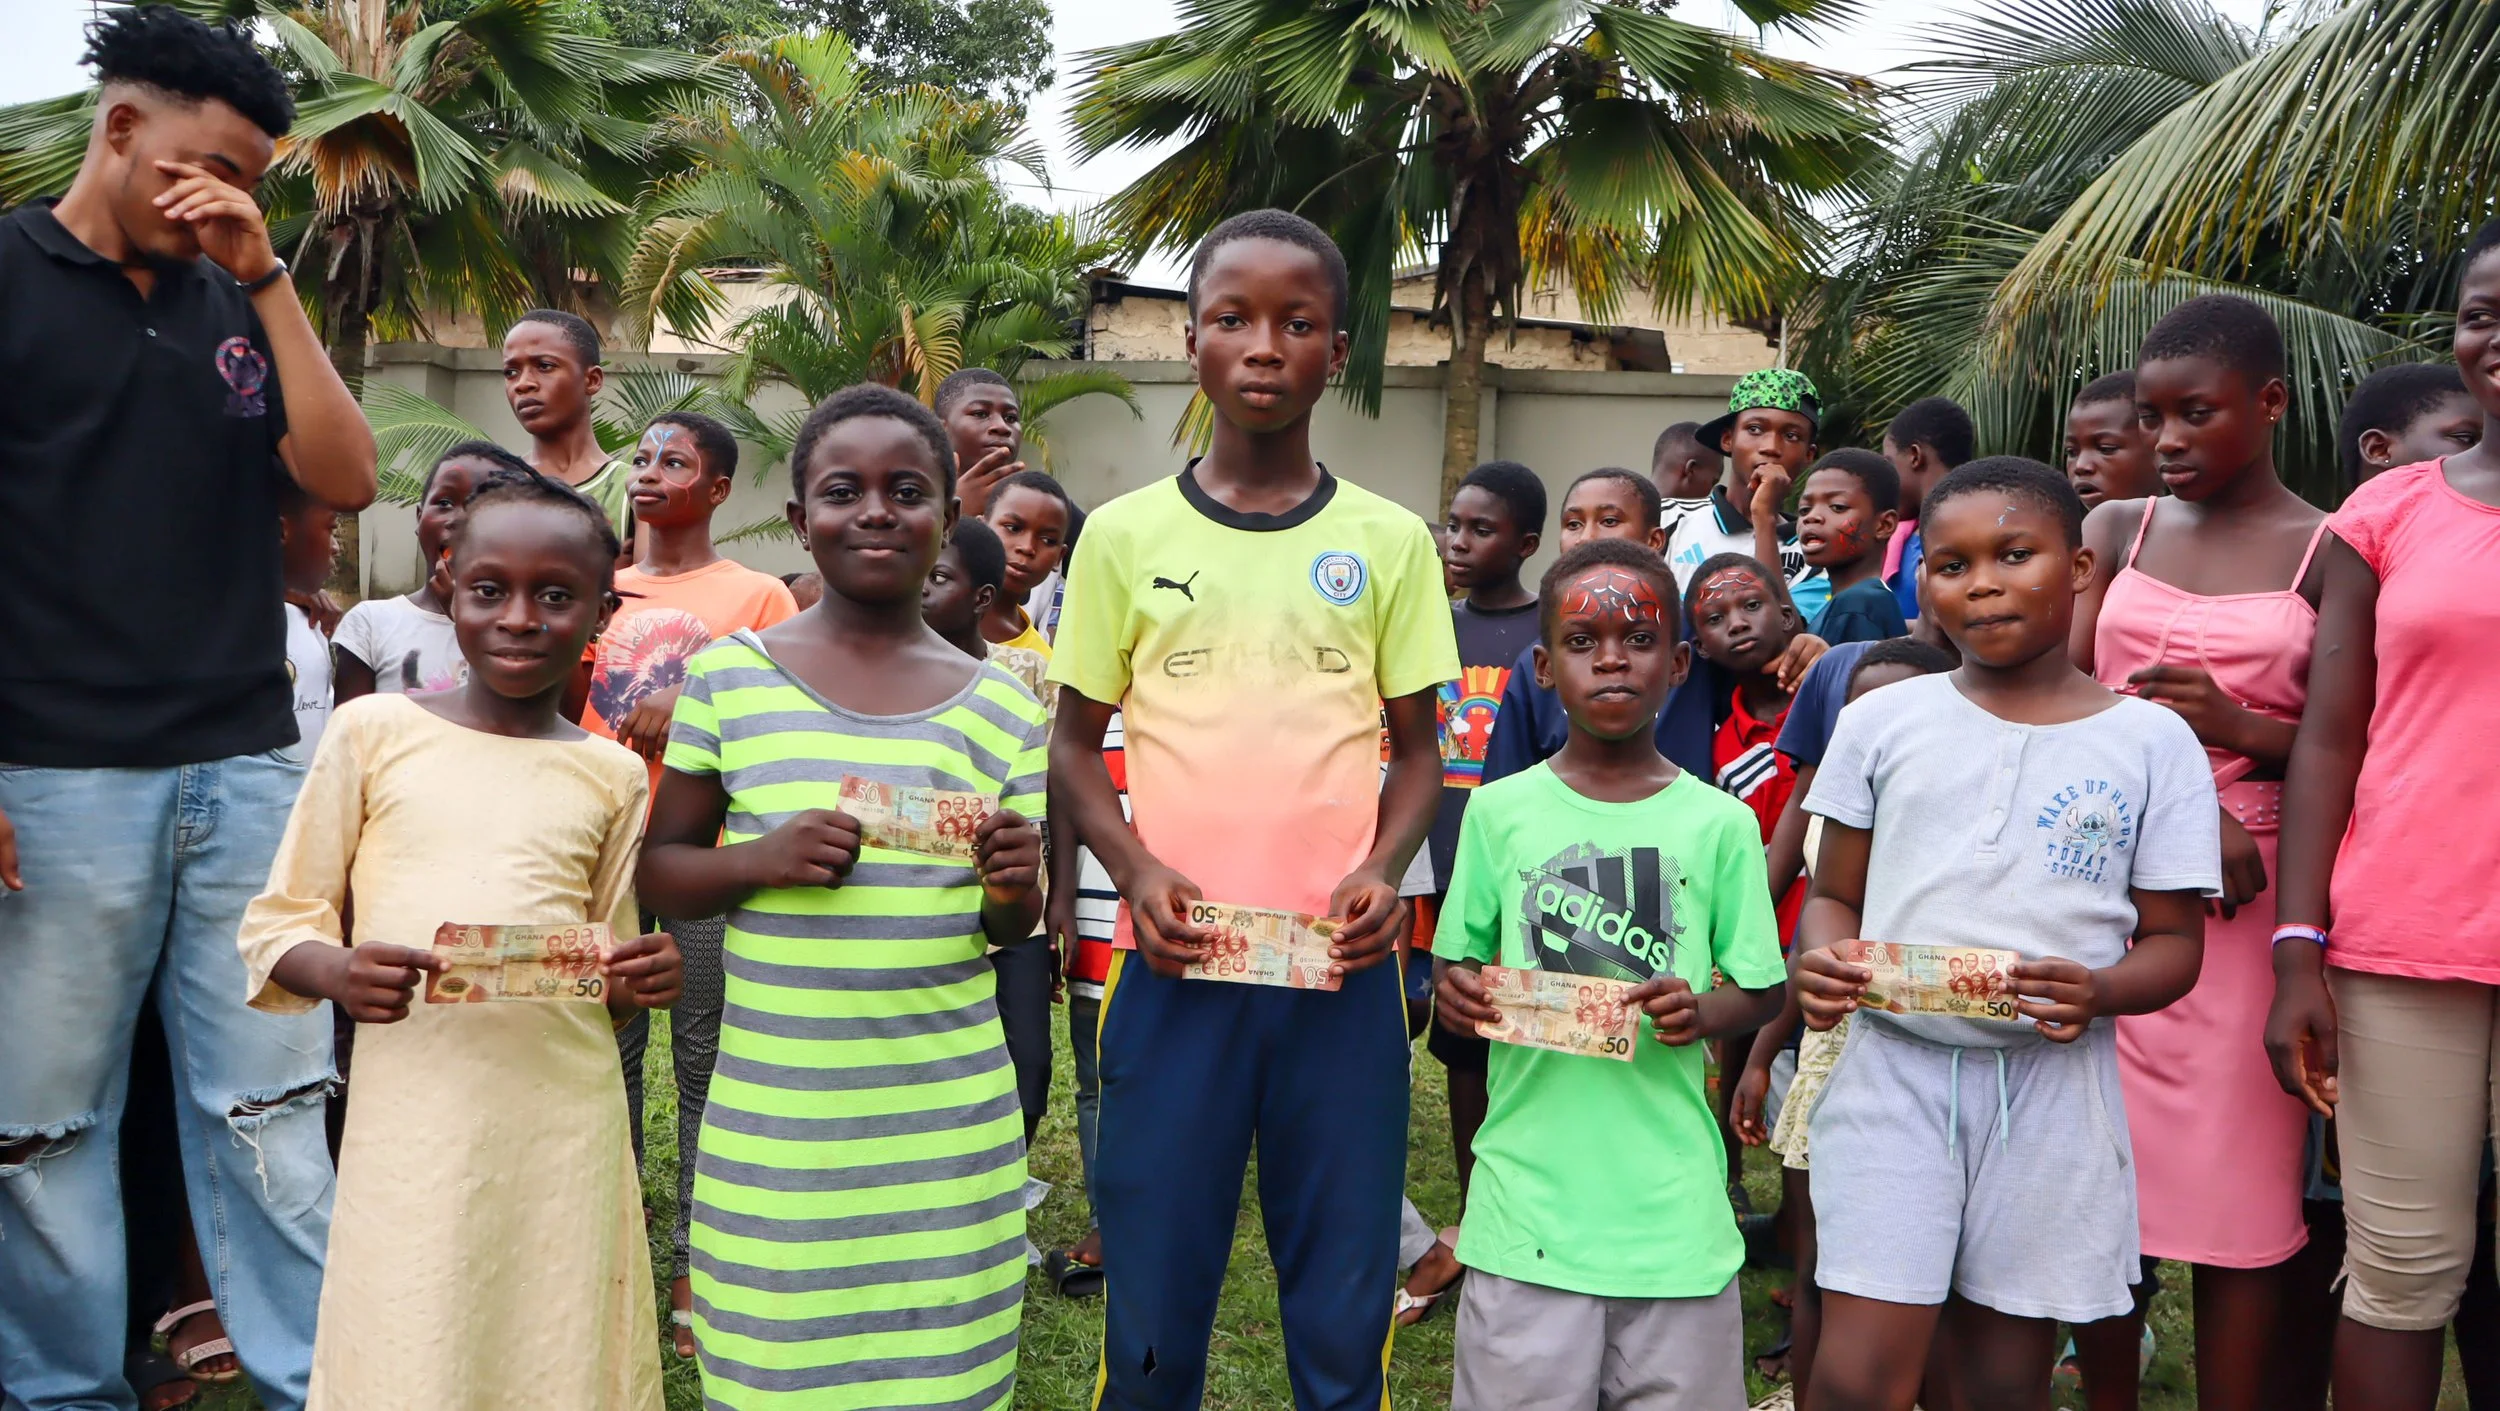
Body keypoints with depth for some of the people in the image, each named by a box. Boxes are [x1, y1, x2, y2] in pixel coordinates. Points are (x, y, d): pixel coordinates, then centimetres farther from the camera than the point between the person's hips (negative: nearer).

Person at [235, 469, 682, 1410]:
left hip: (566, 1123, 2)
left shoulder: (611, 775, 9)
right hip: (411, 1126, -2)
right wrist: (338, 973, -15)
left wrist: (636, 983, -5)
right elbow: (277, 922, 6)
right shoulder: (374, 729, 3)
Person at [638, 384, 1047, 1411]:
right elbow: (657, 871, 6)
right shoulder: (728, 675, 1)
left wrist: (1014, 887, -11)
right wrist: (761, 861, -13)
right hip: (773, 1117, -1)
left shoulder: (1000, 704, 5)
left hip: (950, 1118, 1)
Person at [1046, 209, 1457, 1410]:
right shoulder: (1124, 534, 3)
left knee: (1342, 1310, 8)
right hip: (1176, 962, 0)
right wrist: (1133, 867, -8)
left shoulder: (1389, 542, 4)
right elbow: (1076, 740, 9)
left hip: (1341, 964, 0)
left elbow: (1416, 748, 9)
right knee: (1152, 1307, 9)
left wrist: (1384, 869, -9)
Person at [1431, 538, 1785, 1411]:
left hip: (1672, 1203, 0)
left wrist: (1701, 1013, -14)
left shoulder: (1718, 823, 1)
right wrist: (1457, 995, -12)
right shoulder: (1501, 812, 3)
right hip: (1526, 1199, 0)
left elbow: (1760, 990, 7)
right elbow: (1459, 966, 10)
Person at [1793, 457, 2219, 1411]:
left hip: (2053, 1078, 0)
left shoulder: (2152, 741, 2)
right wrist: (1817, 964, -13)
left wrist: (2097, 993, -18)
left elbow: (2174, 941, 4)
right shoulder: (1882, 722, 5)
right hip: (1893, 1067, 0)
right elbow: (1834, 894, 10)